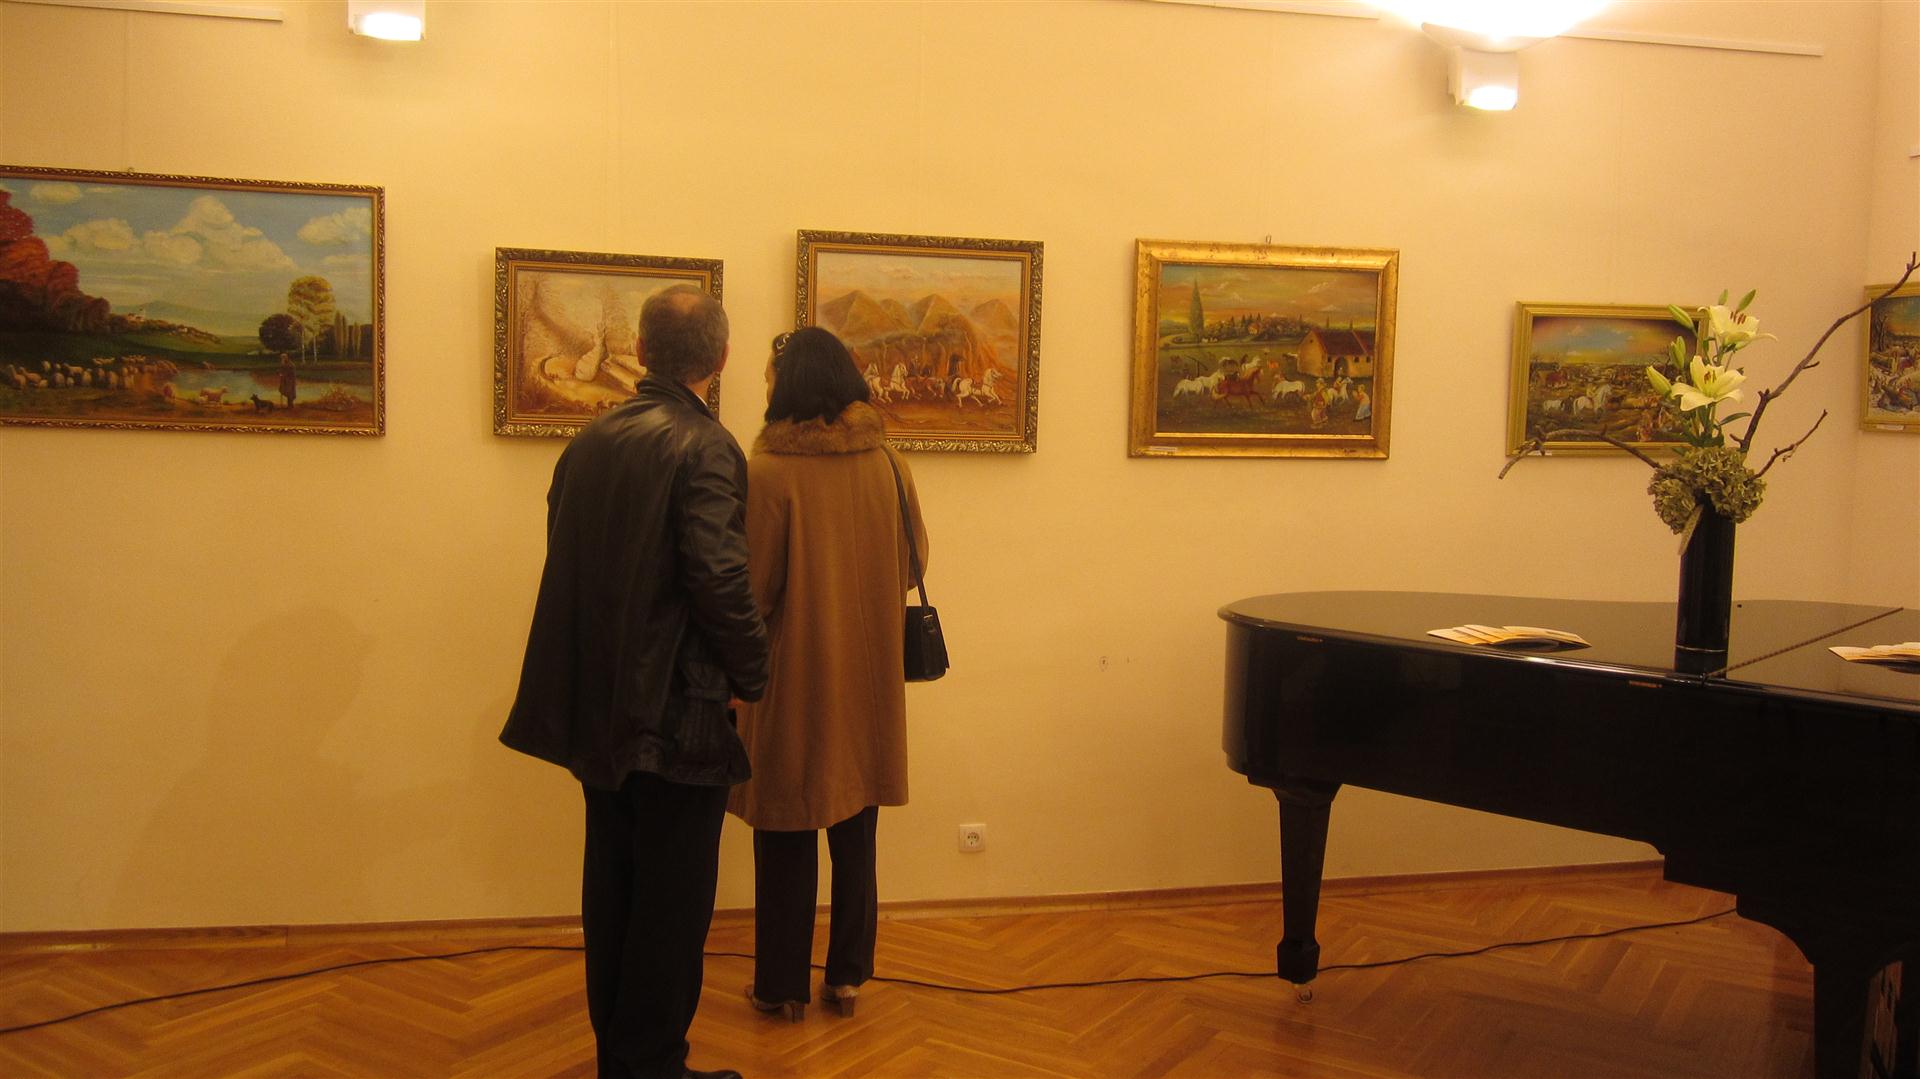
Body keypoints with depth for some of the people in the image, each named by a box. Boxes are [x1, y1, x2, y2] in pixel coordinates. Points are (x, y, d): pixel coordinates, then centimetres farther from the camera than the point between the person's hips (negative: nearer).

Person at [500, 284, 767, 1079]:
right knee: (672, 902, 5)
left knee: (614, 889, 18)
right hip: (677, 710, -7)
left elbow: (570, 565, 10)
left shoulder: (587, 441, 7)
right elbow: (719, 579, -22)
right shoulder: (704, 448, -15)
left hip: (598, 707, 8)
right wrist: (753, 675, -8)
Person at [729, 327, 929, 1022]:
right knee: (855, 833, 16)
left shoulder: (768, 471, -17)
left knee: (787, 837, 9)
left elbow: (752, 588, -15)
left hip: (795, 675, -4)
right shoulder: (886, 463, -3)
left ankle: (783, 986, 20)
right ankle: (848, 977, 25)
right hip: (869, 676, 4)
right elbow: (913, 560, 5)